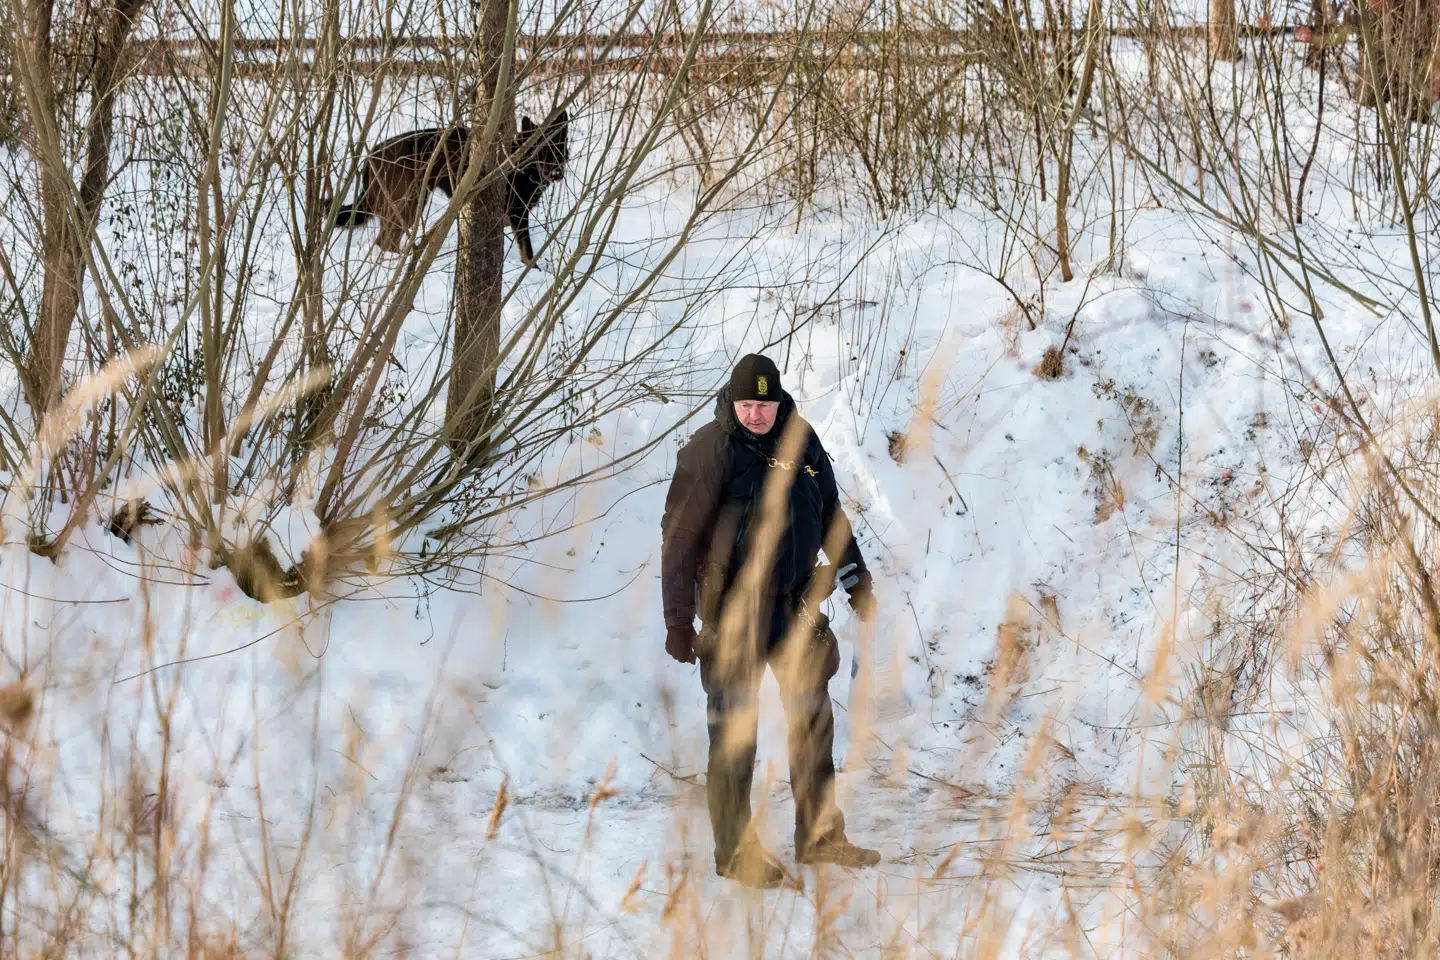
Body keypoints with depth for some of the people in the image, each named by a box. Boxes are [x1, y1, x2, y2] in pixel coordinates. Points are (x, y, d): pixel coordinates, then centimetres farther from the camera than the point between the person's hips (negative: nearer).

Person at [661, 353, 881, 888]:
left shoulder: (801, 441, 6)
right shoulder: (710, 452, -12)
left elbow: (829, 513, 20)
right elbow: (679, 539, -11)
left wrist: (855, 578, 19)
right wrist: (678, 622, -14)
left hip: (795, 603, 6)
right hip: (733, 608, -6)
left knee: (813, 718, 10)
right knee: (735, 731, -1)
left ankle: (820, 837, 19)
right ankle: (735, 852, 6)